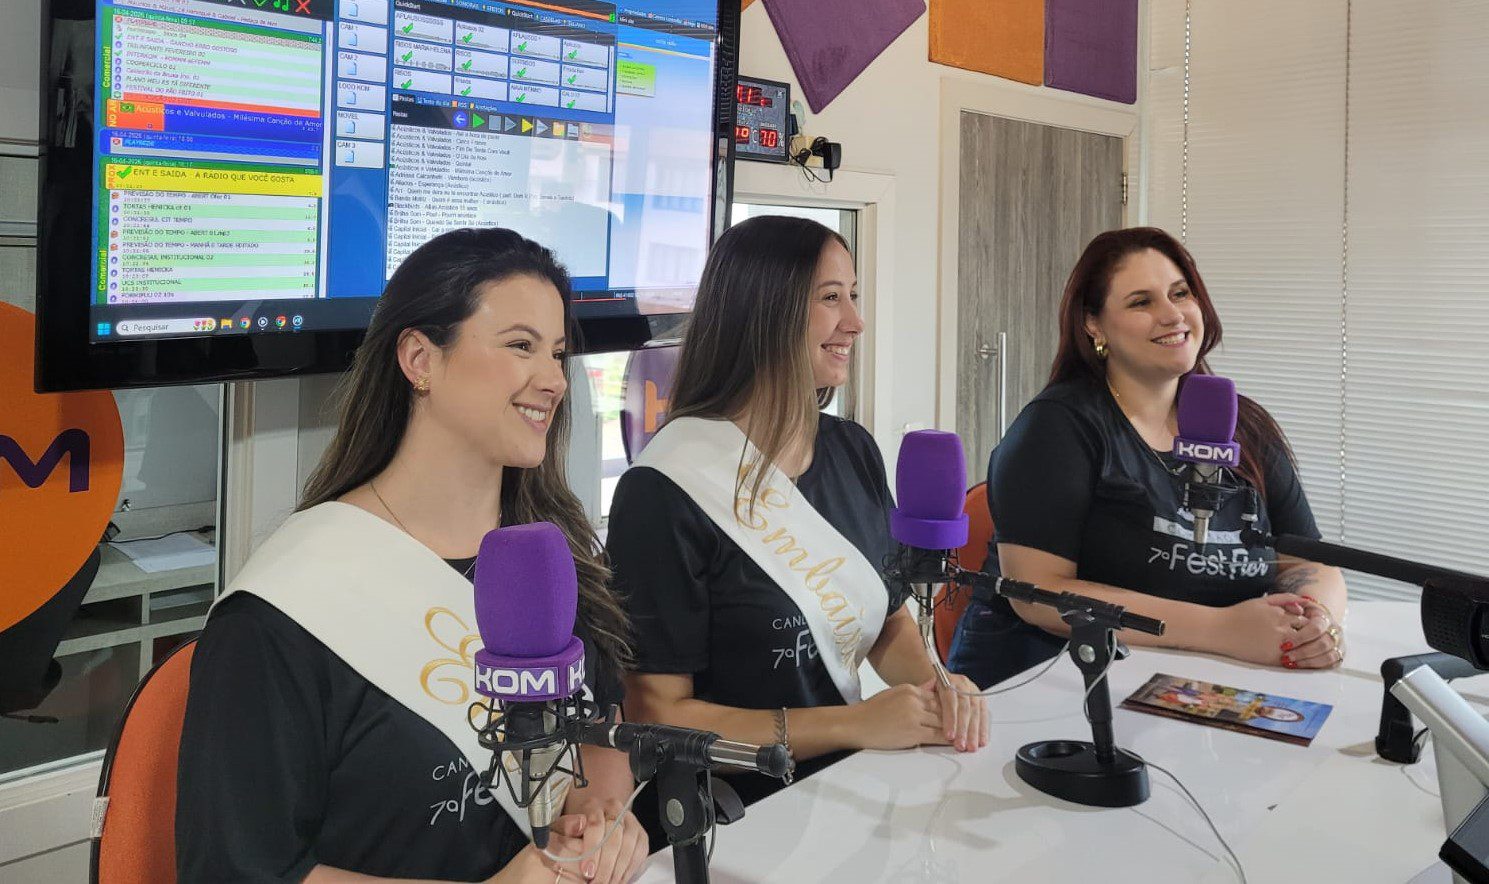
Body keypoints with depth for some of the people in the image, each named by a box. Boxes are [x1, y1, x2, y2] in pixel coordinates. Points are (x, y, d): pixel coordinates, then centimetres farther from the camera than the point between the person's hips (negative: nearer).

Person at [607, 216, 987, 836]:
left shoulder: (854, 452, 7)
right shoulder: (666, 492, -16)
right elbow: (658, 712, -15)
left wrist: (937, 686, -6)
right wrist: (853, 724, -19)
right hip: (735, 823, -6)